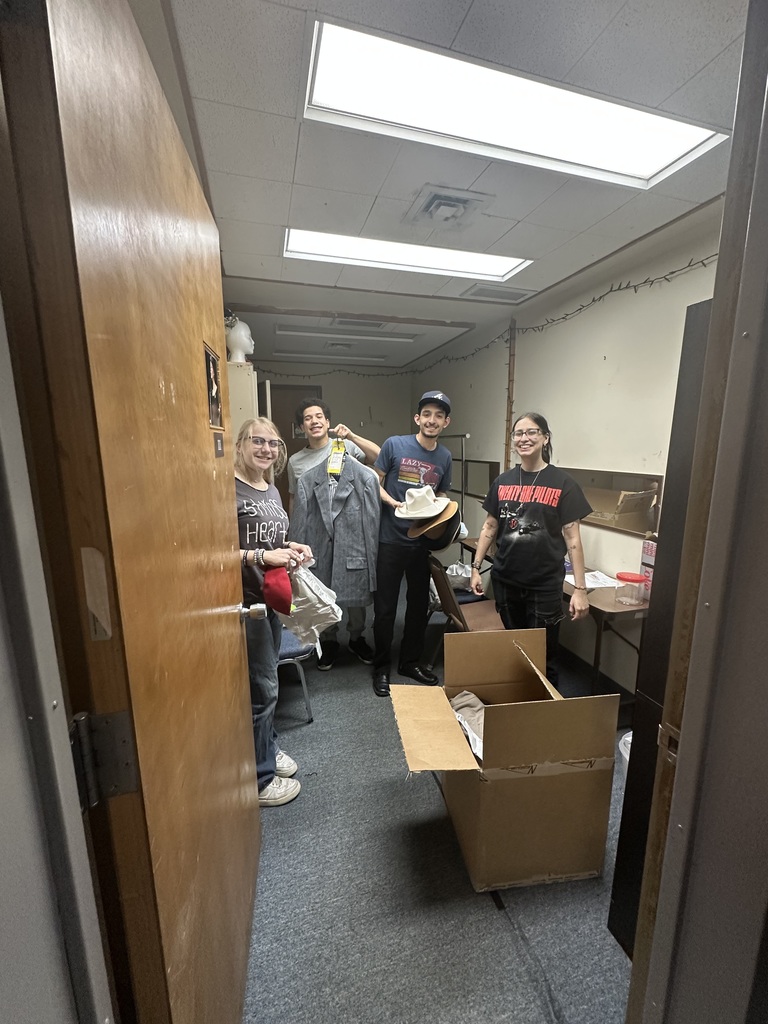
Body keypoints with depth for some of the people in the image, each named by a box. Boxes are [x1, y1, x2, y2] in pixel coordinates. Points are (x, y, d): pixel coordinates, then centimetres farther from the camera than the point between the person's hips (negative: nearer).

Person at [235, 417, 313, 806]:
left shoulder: (272, 490, 10)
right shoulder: (228, 489, -16)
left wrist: (293, 548, 0)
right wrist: (262, 557, -25)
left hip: (271, 597, 8)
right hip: (244, 600, -8)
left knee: (265, 680, 22)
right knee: (261, 687, 3)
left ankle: (267, 748, 43)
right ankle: (258, 779, 24)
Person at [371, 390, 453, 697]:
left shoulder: (445, 456, 6)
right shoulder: (394, 445, -7)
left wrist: (437, 504, -7)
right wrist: (395, 503, -19)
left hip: (422, 541, 5)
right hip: (390, 539, -4)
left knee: (419, 604, 15)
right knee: (385, 606, 6)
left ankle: (410, 661, 36)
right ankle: (381, 667, 26)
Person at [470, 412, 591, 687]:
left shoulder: (563, 483, -6)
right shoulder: (502, 482, 4)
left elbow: (572, 537, -7)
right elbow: (490, 527, 9)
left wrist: (580, 588, -10)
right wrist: (476, 567, 6)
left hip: (545, 584, -3)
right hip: (505, 580, 4)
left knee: (543, 654, 8)